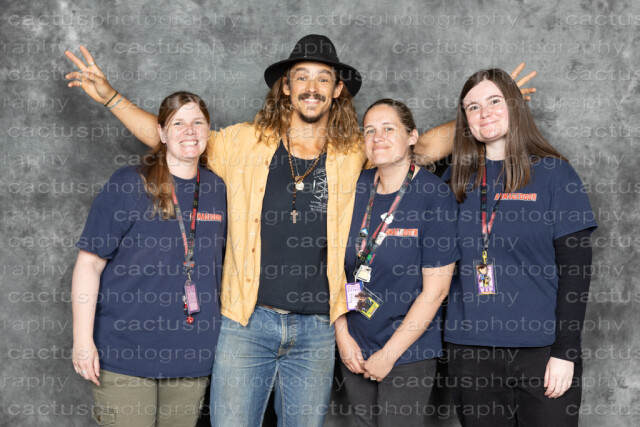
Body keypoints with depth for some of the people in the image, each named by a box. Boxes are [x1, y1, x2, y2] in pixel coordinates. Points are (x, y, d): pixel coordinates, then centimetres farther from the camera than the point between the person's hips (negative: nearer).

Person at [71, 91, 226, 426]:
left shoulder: (216, 189, 7)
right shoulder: (128, 185, -7)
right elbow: (89, 263, -7)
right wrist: (83, 340, -12)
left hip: (192, 355, 4)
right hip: (125, 352, -4)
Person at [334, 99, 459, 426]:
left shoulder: (434, 196, -13)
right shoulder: (355, 189, 0)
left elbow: (435, 289, -14)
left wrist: (389, 353, -12)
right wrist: (343, 335, -2)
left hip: (408, 352, -4)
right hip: (354, 349, 4)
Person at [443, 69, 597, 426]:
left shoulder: (553, 173, -2)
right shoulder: (458, 179, 9)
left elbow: (575, 265, -6)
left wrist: (564, 351, -10)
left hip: (540, 348, -3)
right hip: (471, 350, 3)